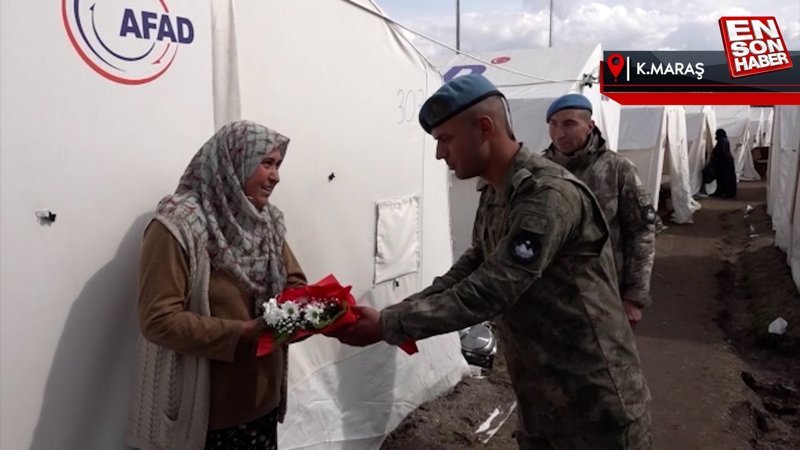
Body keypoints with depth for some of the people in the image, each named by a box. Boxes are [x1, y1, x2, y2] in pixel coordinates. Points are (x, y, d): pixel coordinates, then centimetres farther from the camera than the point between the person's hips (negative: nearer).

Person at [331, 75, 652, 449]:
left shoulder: (550, 196, -25)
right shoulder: (492, 196, 6)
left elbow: (486, 293, -28)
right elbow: (469, 269, 9)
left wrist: (388, 326, -23)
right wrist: (399, 314, -5)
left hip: (595, 403, -7)